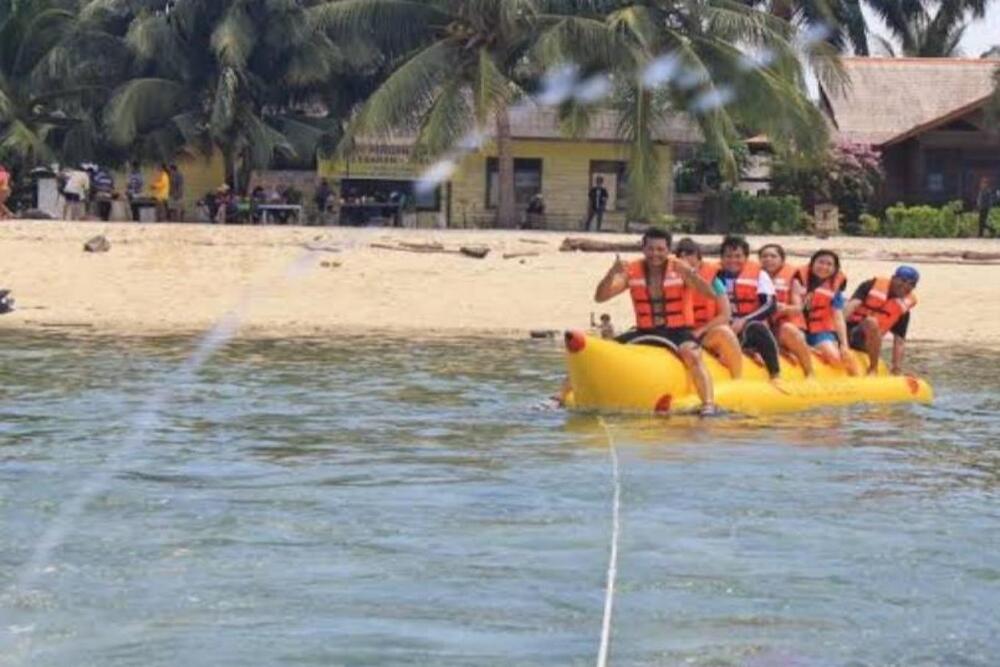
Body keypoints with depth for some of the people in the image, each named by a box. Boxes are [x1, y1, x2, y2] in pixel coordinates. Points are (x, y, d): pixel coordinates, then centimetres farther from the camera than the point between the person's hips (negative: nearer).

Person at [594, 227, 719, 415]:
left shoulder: (679, 269, -8)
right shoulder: (631, 271, -1)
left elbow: (709, 293, -21)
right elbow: (600, 297, -7)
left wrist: (691, 274, -39)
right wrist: (612, 273, -26)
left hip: (678, 331, -4)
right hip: (645, 332, 4)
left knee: (692, 355, -34)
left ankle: (709, 404, -39)